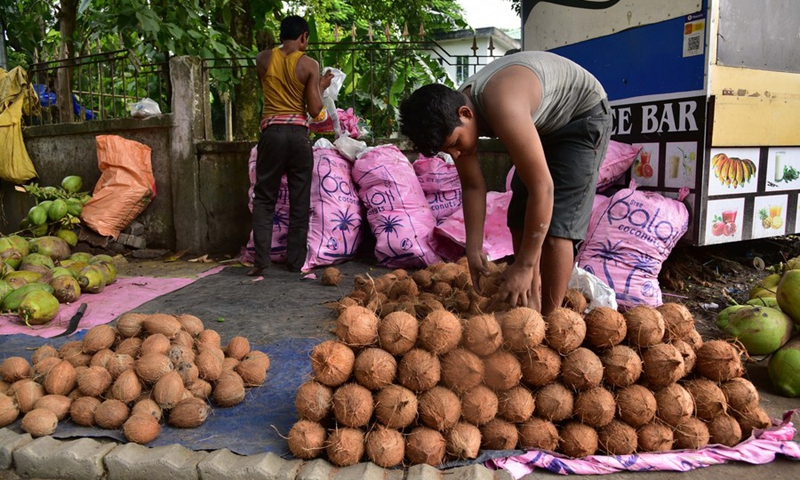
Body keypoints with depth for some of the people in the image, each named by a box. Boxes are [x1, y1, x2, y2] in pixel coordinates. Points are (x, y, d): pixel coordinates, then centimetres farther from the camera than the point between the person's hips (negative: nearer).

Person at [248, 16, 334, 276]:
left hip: (272, 132, 1)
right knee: (300, 201, 8)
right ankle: (296, 261, 11)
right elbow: (314, 110, -4)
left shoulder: (263, 58, 5)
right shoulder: (309, 64, -2)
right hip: (298, 133, -1)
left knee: (264, 198, 9)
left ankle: (261, 258, 0)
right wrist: (322, 86, 12)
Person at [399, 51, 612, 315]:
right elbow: (472, 185, -5)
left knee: (555, 226, -15)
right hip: (543, 124, 8)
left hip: (583, 115, -7)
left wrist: (524, 265, -34)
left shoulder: (503, 109, -41)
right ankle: (529, 310, 13)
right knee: (520, 220, 3)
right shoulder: (454, 116, -15)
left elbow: (542, 188, -39)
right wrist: (474, 250, -8)